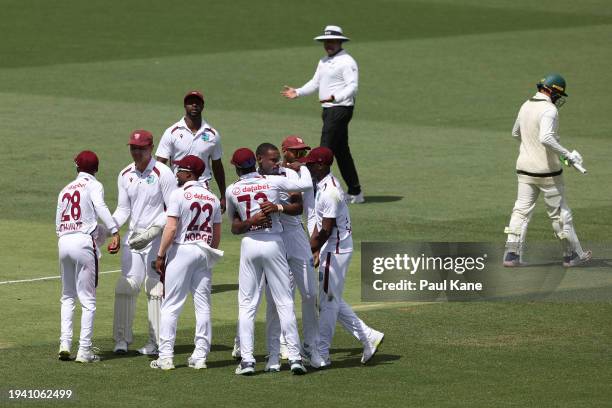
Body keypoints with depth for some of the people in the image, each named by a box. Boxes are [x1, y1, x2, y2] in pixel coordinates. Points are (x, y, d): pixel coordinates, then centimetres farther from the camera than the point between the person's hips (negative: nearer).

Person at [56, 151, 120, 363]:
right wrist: (114, 232, -25)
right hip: (83, 242, -5)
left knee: (68, 297, 18)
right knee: (88, 299, -1)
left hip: (63, 242, 5)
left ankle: (65, 343, 6)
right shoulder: (93, 185, 5)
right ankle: (84, 350, -4)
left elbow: (58, 225, 18)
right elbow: (100, 207, -16)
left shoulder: (65, 190, 21)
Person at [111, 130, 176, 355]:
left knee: (155, 289, -3)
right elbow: (123, 210, 11)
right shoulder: (125, 175, 8)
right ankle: (122, 339, 5)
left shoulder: (163, 173, -10)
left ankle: (156, 342, 4)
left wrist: (153, 230, -21)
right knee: (125, 286, -1)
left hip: (157, 237, -5)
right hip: (132, 236, 5)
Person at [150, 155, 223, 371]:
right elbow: (217, 235, 12)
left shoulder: (179, 194, -9)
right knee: (203, 305, 8)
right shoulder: (212, 198, 9)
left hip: (181, 249, -5)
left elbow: (171, 228, -15)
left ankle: (166, 356, -6)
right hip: (204, 252, 5)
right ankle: (200, 356, 8)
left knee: (171, 305, -2)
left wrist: (160, 255, -11)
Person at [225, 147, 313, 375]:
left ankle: (247, 359, -3)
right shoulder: (273, 182, -4)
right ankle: (295, 357, -2)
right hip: (273, 244, 0)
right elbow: (306, 184, 0)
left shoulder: (232, 190, 1)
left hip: (249, 245, 0)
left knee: (247, 305, 5)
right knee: (284, 302, 3)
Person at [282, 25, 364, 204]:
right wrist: (298, 92, 5)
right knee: (341, 151, 12)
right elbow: (315, 82, 21)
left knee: (325, 150, -12)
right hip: (328, 109, 9)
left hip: (341, 108, -9)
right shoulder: (324, 62, 19)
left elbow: (352, 86, -19)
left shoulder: (346, 61, -11)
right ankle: (355, 193, 18)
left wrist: (335, 97, -33)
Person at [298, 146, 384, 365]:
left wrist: (310, 252, -14)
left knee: (328, 301, -2)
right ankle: (369, 337, 18)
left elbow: (326, 230, -21)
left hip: (336, 250, -10)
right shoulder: (322, 186, 11)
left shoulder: (330, 192, -22)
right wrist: (310, 248, 12)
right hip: (332, 249, 10)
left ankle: (321, 353, 5)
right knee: (332, 300, 15)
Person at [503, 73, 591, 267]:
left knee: (521, 211, 6)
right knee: (560, 213, 5)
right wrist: (568, 155, -26)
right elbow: (546, 137, -32)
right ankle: (572, 255, 15)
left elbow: (516, 133, 23)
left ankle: (511, 254, -3)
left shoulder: (526, 106, 8)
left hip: (525, 168, 7)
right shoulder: (549, 110, -18)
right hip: (547, 170, -7)